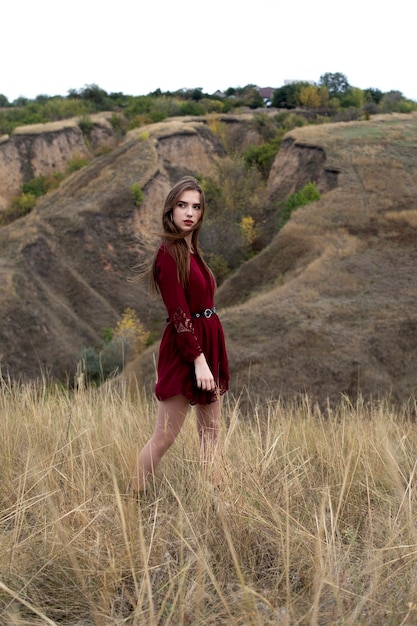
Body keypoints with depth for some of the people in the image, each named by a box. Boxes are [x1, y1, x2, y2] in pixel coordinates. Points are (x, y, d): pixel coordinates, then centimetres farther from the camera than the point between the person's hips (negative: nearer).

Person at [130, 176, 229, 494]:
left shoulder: (191, 250, 13)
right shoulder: (170, 252, -13)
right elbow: (178, 313, -18)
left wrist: (209, 356, 12)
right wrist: (198, 359, -22)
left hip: (208, 344, 9)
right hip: (184, 350, -9)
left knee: (211, 430, 12)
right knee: (165, 436, -3)